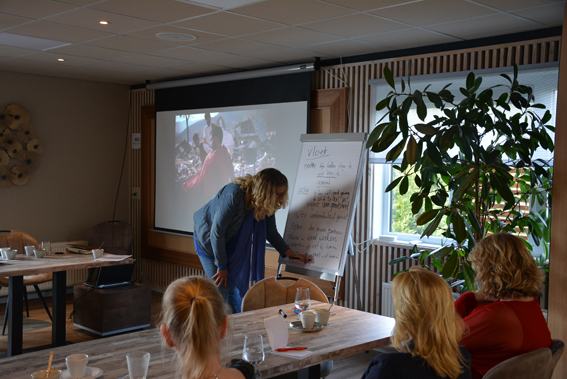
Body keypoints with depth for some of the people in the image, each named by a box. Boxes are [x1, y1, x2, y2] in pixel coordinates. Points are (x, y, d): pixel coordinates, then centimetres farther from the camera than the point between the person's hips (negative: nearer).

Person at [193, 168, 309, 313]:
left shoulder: (267, 204, -15)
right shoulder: (234, 196, -36)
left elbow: (271, 232, 1)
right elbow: (216, 233, -28)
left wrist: (289, 252, -11)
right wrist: (221, 267, -20)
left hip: (234, 245, 6)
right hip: (210, 241, -6)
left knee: (238, 290, 6)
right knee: (220, 291, -8)